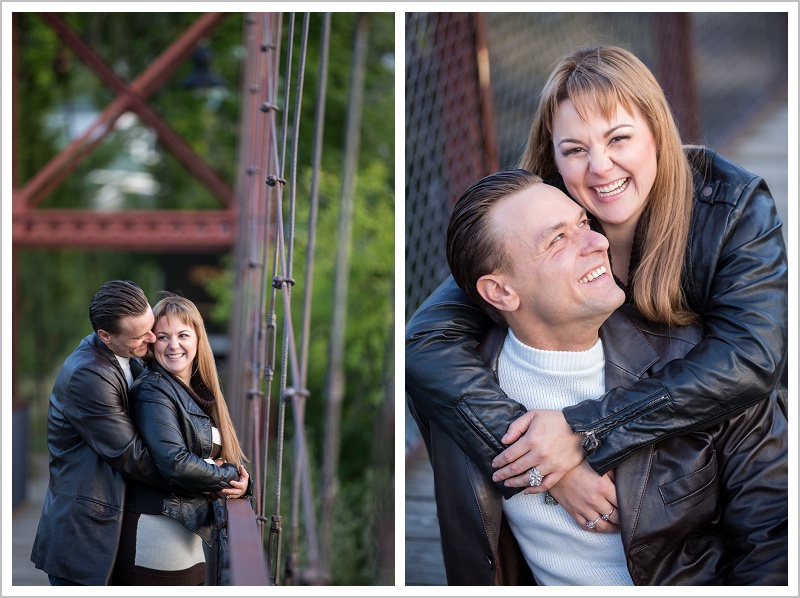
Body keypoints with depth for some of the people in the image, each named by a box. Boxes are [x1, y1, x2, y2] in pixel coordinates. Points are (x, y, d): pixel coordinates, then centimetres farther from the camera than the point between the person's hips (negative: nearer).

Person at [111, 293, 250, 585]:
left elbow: (229, 454, 15)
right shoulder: (152, 392, -13)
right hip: (157, 532, -8)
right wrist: (230, 477, -10)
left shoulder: (200, 391, 13)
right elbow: (175, 464, -24)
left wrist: (241, 480, -7)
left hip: (193, 535, 8)